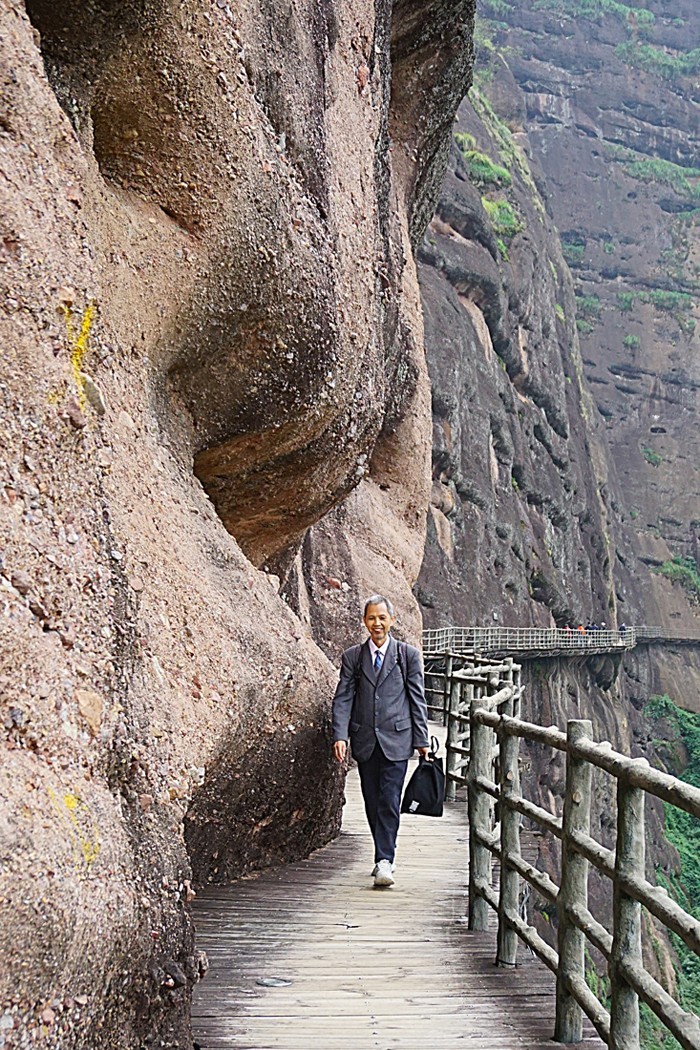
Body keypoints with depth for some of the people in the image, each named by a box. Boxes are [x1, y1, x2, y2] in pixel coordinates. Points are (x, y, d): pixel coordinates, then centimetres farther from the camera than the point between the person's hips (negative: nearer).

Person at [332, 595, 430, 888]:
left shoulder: (409, 655, 2)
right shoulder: (352, 656, 6)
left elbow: (417, 699, 4)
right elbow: (343, 698, 2)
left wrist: (422, 739, 2)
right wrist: (340, 735, -10)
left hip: (396, 740, -3)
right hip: (365, 740, 3)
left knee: (389, 801, -9)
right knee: (372, 803, 9)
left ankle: (384, 860, -6)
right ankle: (386, 855, 23)